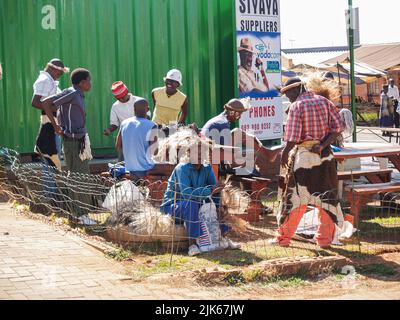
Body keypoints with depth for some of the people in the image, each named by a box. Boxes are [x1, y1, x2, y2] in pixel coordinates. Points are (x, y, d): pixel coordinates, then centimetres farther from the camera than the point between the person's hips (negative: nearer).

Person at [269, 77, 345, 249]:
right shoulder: (324, 101, 7)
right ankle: (325, 238, 15)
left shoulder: (296, 106, -9)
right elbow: (338, 127, -1)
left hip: (303, 155, -5)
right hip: (325, 155, 5)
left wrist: (284, 156, -4)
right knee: (326, 196, 11)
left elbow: (292, 138, -16)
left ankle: (283, 238, 10)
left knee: (294, 197, 3)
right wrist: (322, 145, -7)